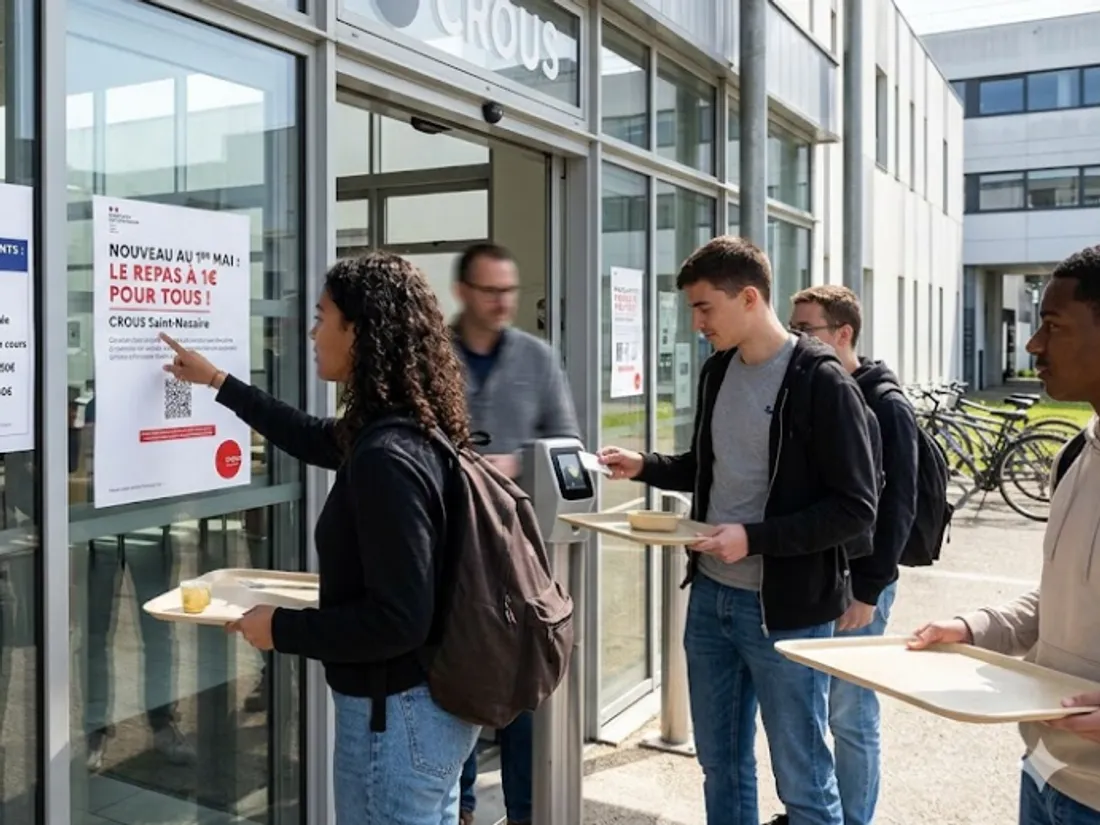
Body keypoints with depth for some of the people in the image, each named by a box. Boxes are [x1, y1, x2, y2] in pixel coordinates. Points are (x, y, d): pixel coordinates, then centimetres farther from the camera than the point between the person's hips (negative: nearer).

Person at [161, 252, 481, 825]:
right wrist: (218, 382, 30)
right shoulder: (415, 431, 2)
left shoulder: (386, 458, -28)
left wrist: (280, 629, -15)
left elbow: (397, 620, -29)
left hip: (397, 716, -9)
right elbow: (316, 440, 22)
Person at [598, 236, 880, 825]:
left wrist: (754, 538, -23)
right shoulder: (717, 371, 7)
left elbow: (855, 510, -16)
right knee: (720, 763, 19)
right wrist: (645, 466, 4)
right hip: (710, 596, 7)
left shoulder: (820, 382, -15)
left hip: (786, 607, -7)